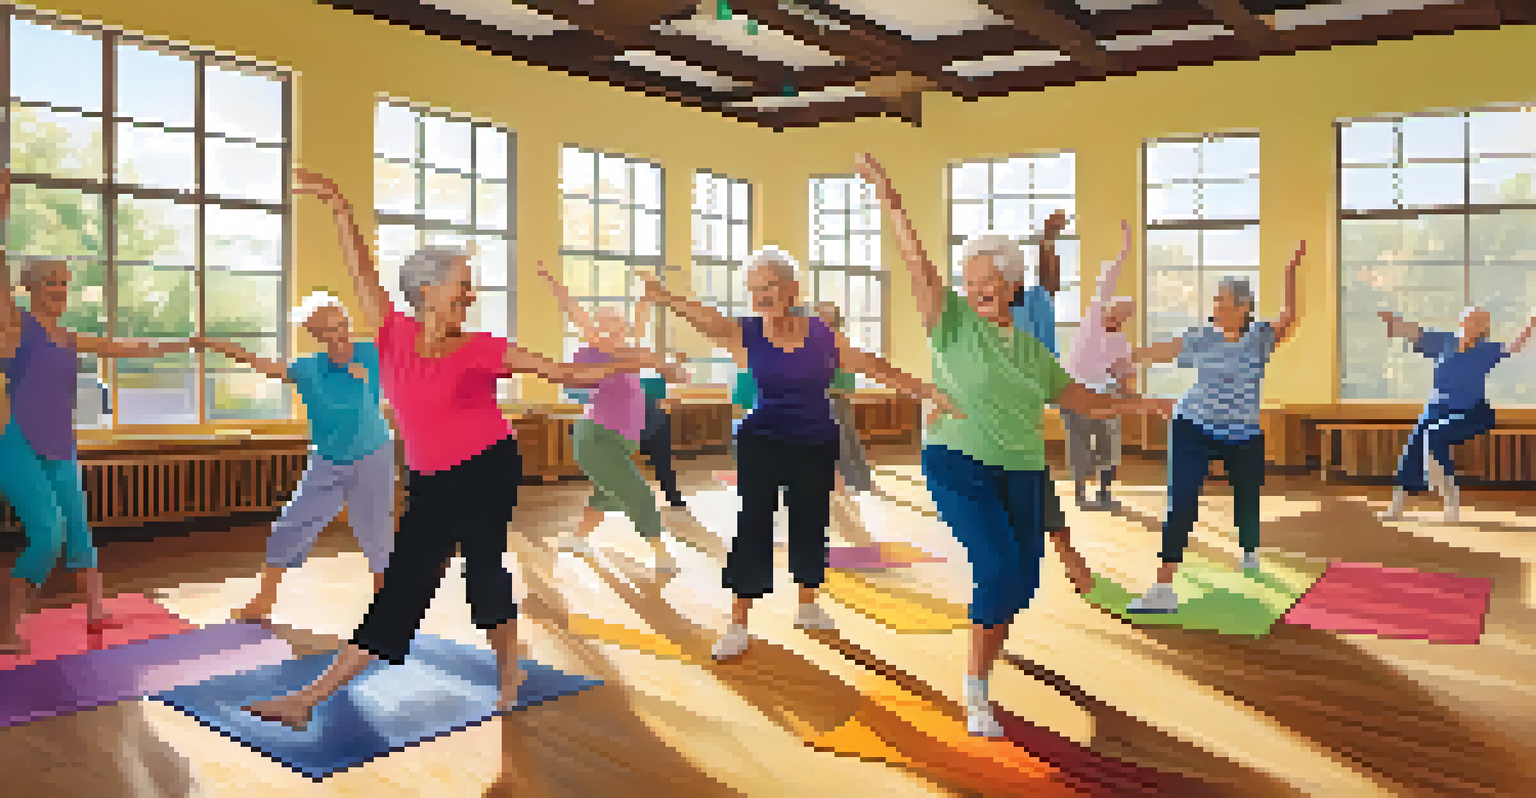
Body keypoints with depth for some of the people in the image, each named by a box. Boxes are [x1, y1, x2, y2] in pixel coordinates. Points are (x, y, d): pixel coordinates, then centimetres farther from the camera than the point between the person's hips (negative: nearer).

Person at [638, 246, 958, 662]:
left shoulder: (824, 336, -4)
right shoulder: (744, 335, -9)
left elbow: (878, 369, 0)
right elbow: (706, 318, -28)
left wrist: (928, 391, -2)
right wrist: (666, 298, -48)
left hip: (816, 444, 2)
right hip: (762, 443, -2)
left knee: (811, 522, 12)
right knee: (753, 524, -7)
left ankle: (807, 605, 34)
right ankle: (738, 624, 3)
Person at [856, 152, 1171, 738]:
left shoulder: (1032, 350, 13)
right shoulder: (953, 322, -2)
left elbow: (1077, 398, 24)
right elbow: (919, 265, -13)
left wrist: (1139, 404, 21)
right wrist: (890, 201, -21)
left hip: (1021, 474, 6)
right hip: (959, 465, -6)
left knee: (1021, 581, 4)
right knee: (1001, 566, -19)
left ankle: (980, 670, 29)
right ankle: (977, 694, 0)